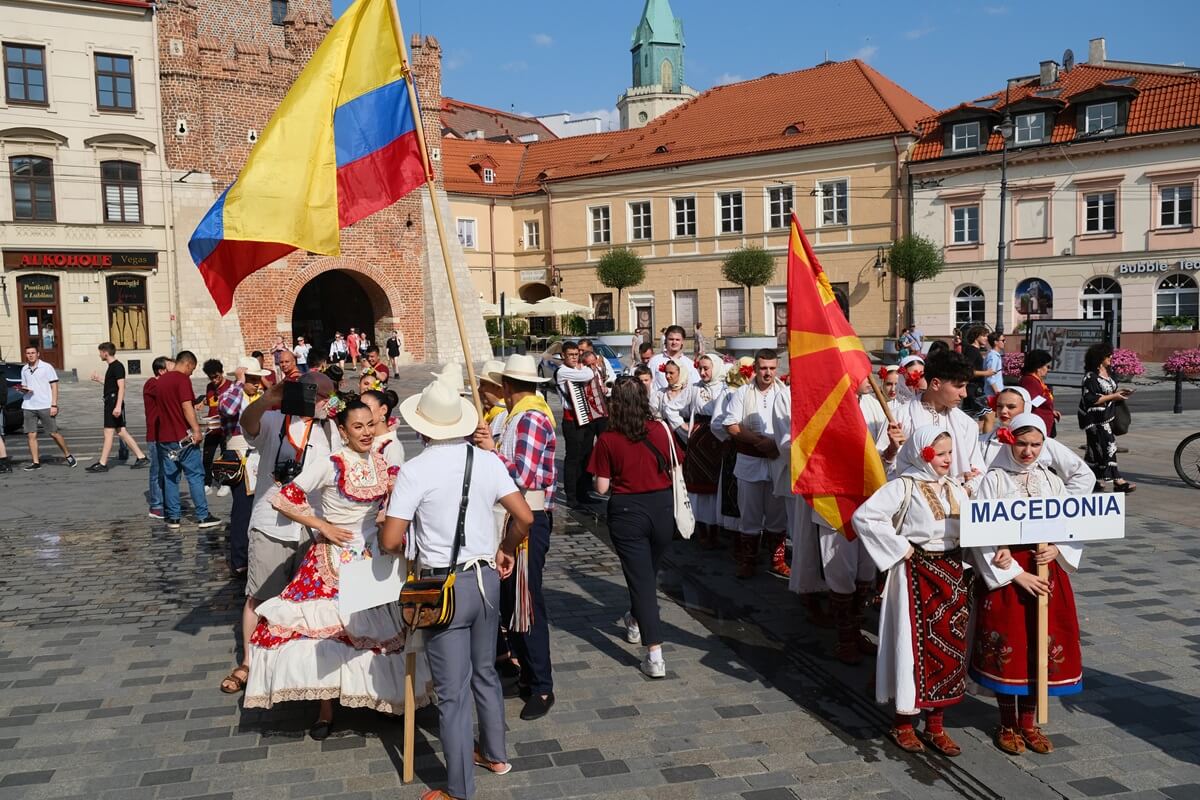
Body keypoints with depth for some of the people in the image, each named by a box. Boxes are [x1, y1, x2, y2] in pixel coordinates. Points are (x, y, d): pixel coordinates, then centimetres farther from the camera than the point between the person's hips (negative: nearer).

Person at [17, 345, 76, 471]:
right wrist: (22, 389, -4)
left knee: (54, 433, -2)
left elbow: (54, 387, -3)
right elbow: (24, 387, 22)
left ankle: (68, 455, 13)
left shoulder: (46, 367, -2)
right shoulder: (24, 370, 11)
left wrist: (54, 405, -10)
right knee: (31, 434, 1)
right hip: (28, 407, 4)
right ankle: (35, 462, 6)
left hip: (45, 407, -4)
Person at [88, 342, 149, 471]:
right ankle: (142, 458, 10)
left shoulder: (117, 367, -14)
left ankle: (102, 464, -1)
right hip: (110, 403, 10)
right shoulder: (112, 366, 17)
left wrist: (118, 406, -26)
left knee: (108, 433, -5)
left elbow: (121, 387, -20)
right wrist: (99, 379, 27)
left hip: (114, 403, -10)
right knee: (121, 432, 9)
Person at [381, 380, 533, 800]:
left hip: (444, 586, -5)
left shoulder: (415, 471, -14)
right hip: (486, 578, 5)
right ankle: (494, 754, 40)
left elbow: (390, 541, -13)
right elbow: (524, 517, -3)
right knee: (485, 673, 24)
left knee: (452, 691, 5)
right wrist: (507, 550, 15)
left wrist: (409, 540, 10)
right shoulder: (487, 461, -2)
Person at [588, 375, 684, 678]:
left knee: (640, 578, 1)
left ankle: (655, 655, -6)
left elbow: (601, 487, -9)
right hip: (662, 507, 4)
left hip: (627, 511, -3)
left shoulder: (608, 440, -12)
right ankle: (636, 622, 49)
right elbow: (674, 471, 2)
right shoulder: (661, 430, -5)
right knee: (649, 572, 25)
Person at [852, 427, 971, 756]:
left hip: (952, 572, 6)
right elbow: (862, 517, -19)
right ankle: (903, 723, 17)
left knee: (950, 645, 10)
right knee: (915, 644, 0)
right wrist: (900, 548, -15)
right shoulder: (904, 486, -11)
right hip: (917, 573, -6)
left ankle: (935, 725, 24)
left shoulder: (955, 488, 9)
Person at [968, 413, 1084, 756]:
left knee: (1040, 645, 9)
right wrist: (1016, 574, -16)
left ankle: (1027, 722, 27)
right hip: (1004, 573, -4)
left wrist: (1057, 550, -12)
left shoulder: (1051, 481, 7)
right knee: (1007, 647, 3)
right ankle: (1007, 724, 21)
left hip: (1046, 572, 4)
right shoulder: (994, 480, -6)